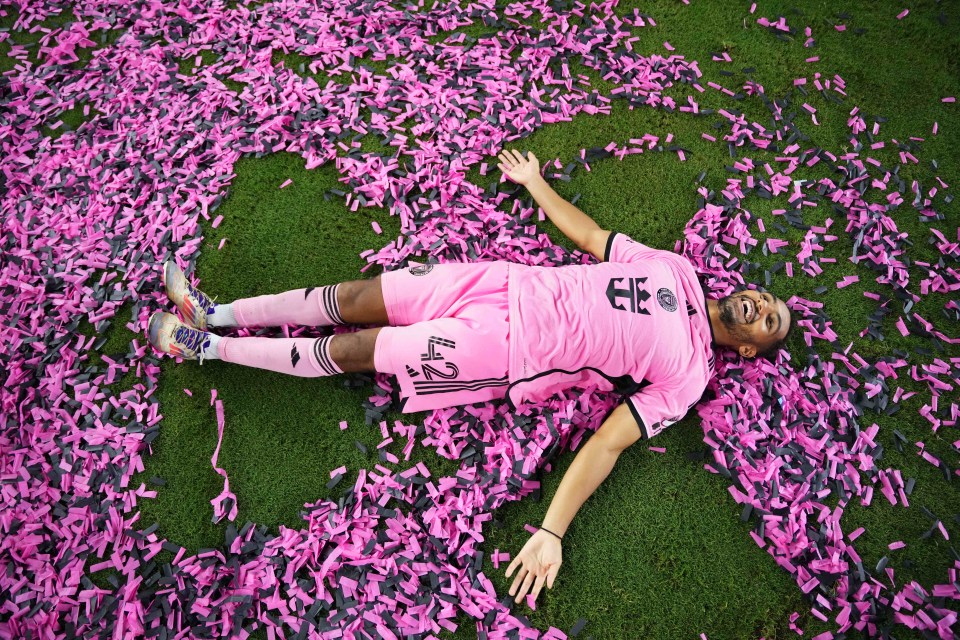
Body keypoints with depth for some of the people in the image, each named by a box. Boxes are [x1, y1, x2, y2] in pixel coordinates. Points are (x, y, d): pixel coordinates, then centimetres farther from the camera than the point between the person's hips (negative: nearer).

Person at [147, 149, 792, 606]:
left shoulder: (686, 375, -4)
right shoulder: (679, 269, 11)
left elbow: (606, 443, -13)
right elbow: (589, 235, 19)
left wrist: (552, 533, -22)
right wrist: (535, 182, 24)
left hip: (506, 350, -5)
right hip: (509, 283, 5)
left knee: (351, 350, -6)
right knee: (357, 297, 0)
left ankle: (210, 349, 12)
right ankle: (216, 314, 18)